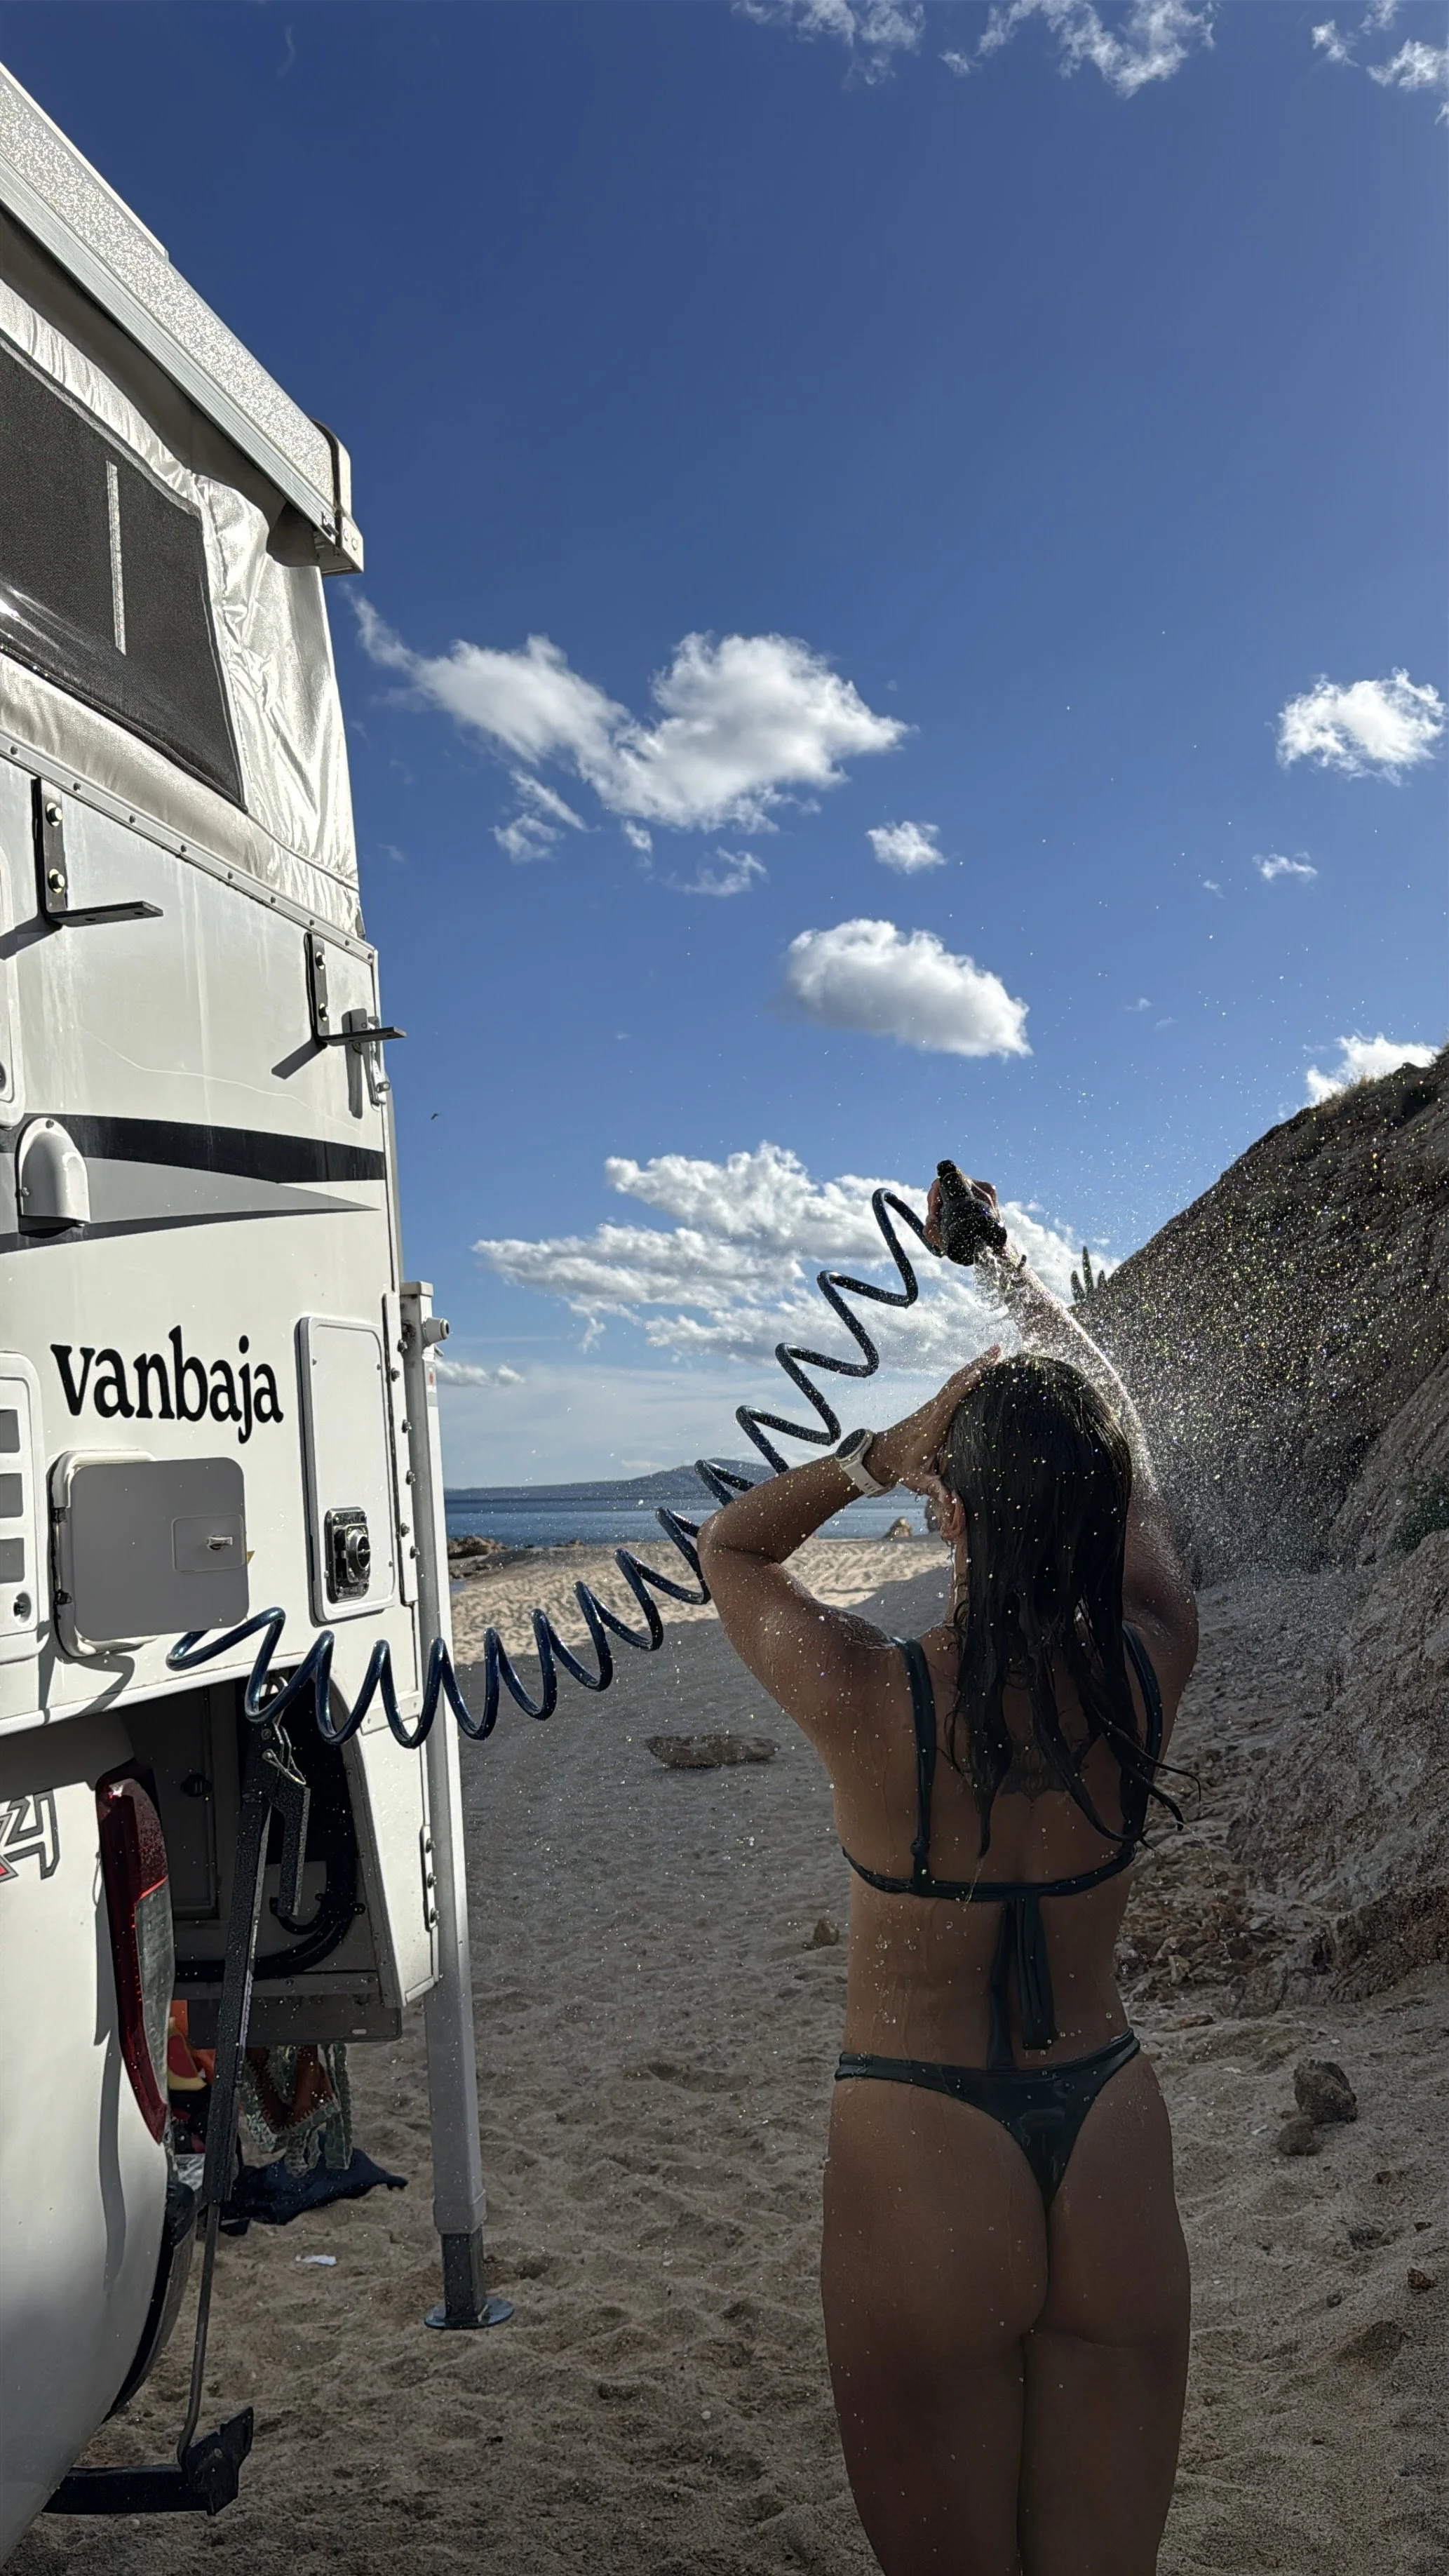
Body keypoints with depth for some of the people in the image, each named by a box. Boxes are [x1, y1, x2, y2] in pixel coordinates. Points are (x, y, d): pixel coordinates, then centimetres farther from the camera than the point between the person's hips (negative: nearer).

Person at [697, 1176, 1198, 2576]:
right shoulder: (1149, 1669, -11)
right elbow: (1124, 1439, 8)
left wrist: (880, 1449, -10)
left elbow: (726, 1544, 0)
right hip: (1113, 2157, 4)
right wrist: (1007, 1268, 20)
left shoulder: (869, 1700, -21)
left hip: (920, 2160, -4)